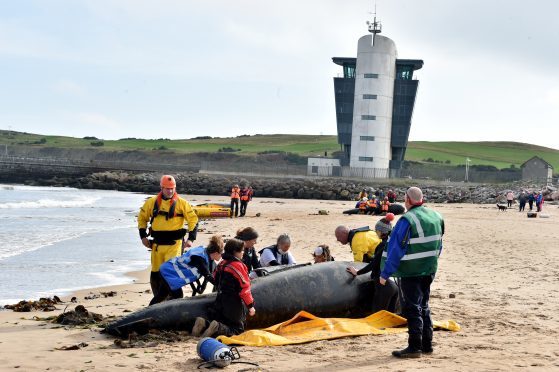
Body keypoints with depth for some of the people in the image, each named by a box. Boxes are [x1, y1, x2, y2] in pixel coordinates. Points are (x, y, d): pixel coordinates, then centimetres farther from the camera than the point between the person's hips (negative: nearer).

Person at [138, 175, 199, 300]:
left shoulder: (182, 203, -1)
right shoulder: (152, 202, 6)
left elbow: (193, 219, 2)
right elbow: (142, 218, 18)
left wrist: (191, 239, -6)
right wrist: (143, 236, 10)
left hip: (174, 244, -4)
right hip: (157, 244, 4)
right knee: (156, 274, 8)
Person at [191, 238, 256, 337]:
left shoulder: (222, 264, 8)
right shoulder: (238, 265, -15)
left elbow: (215, 278, 20)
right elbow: (245, 287, -15)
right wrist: (250, 305, -9)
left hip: (221, 300, 8)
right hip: (235, 303, -8)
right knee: (238, 329, 1)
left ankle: (204, 324, -7)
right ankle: (217, 328, -25)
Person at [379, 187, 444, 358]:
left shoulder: (407, 220, -17)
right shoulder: (437, 217, 6)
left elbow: (395, 249, -17)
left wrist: (385, 273, -12)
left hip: (411, 272, -7)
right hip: (429, 270, 7)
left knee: (412, 309, -2)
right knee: (424, 306, 18)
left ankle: (415, 347, -1)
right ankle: (427, 344, 22)